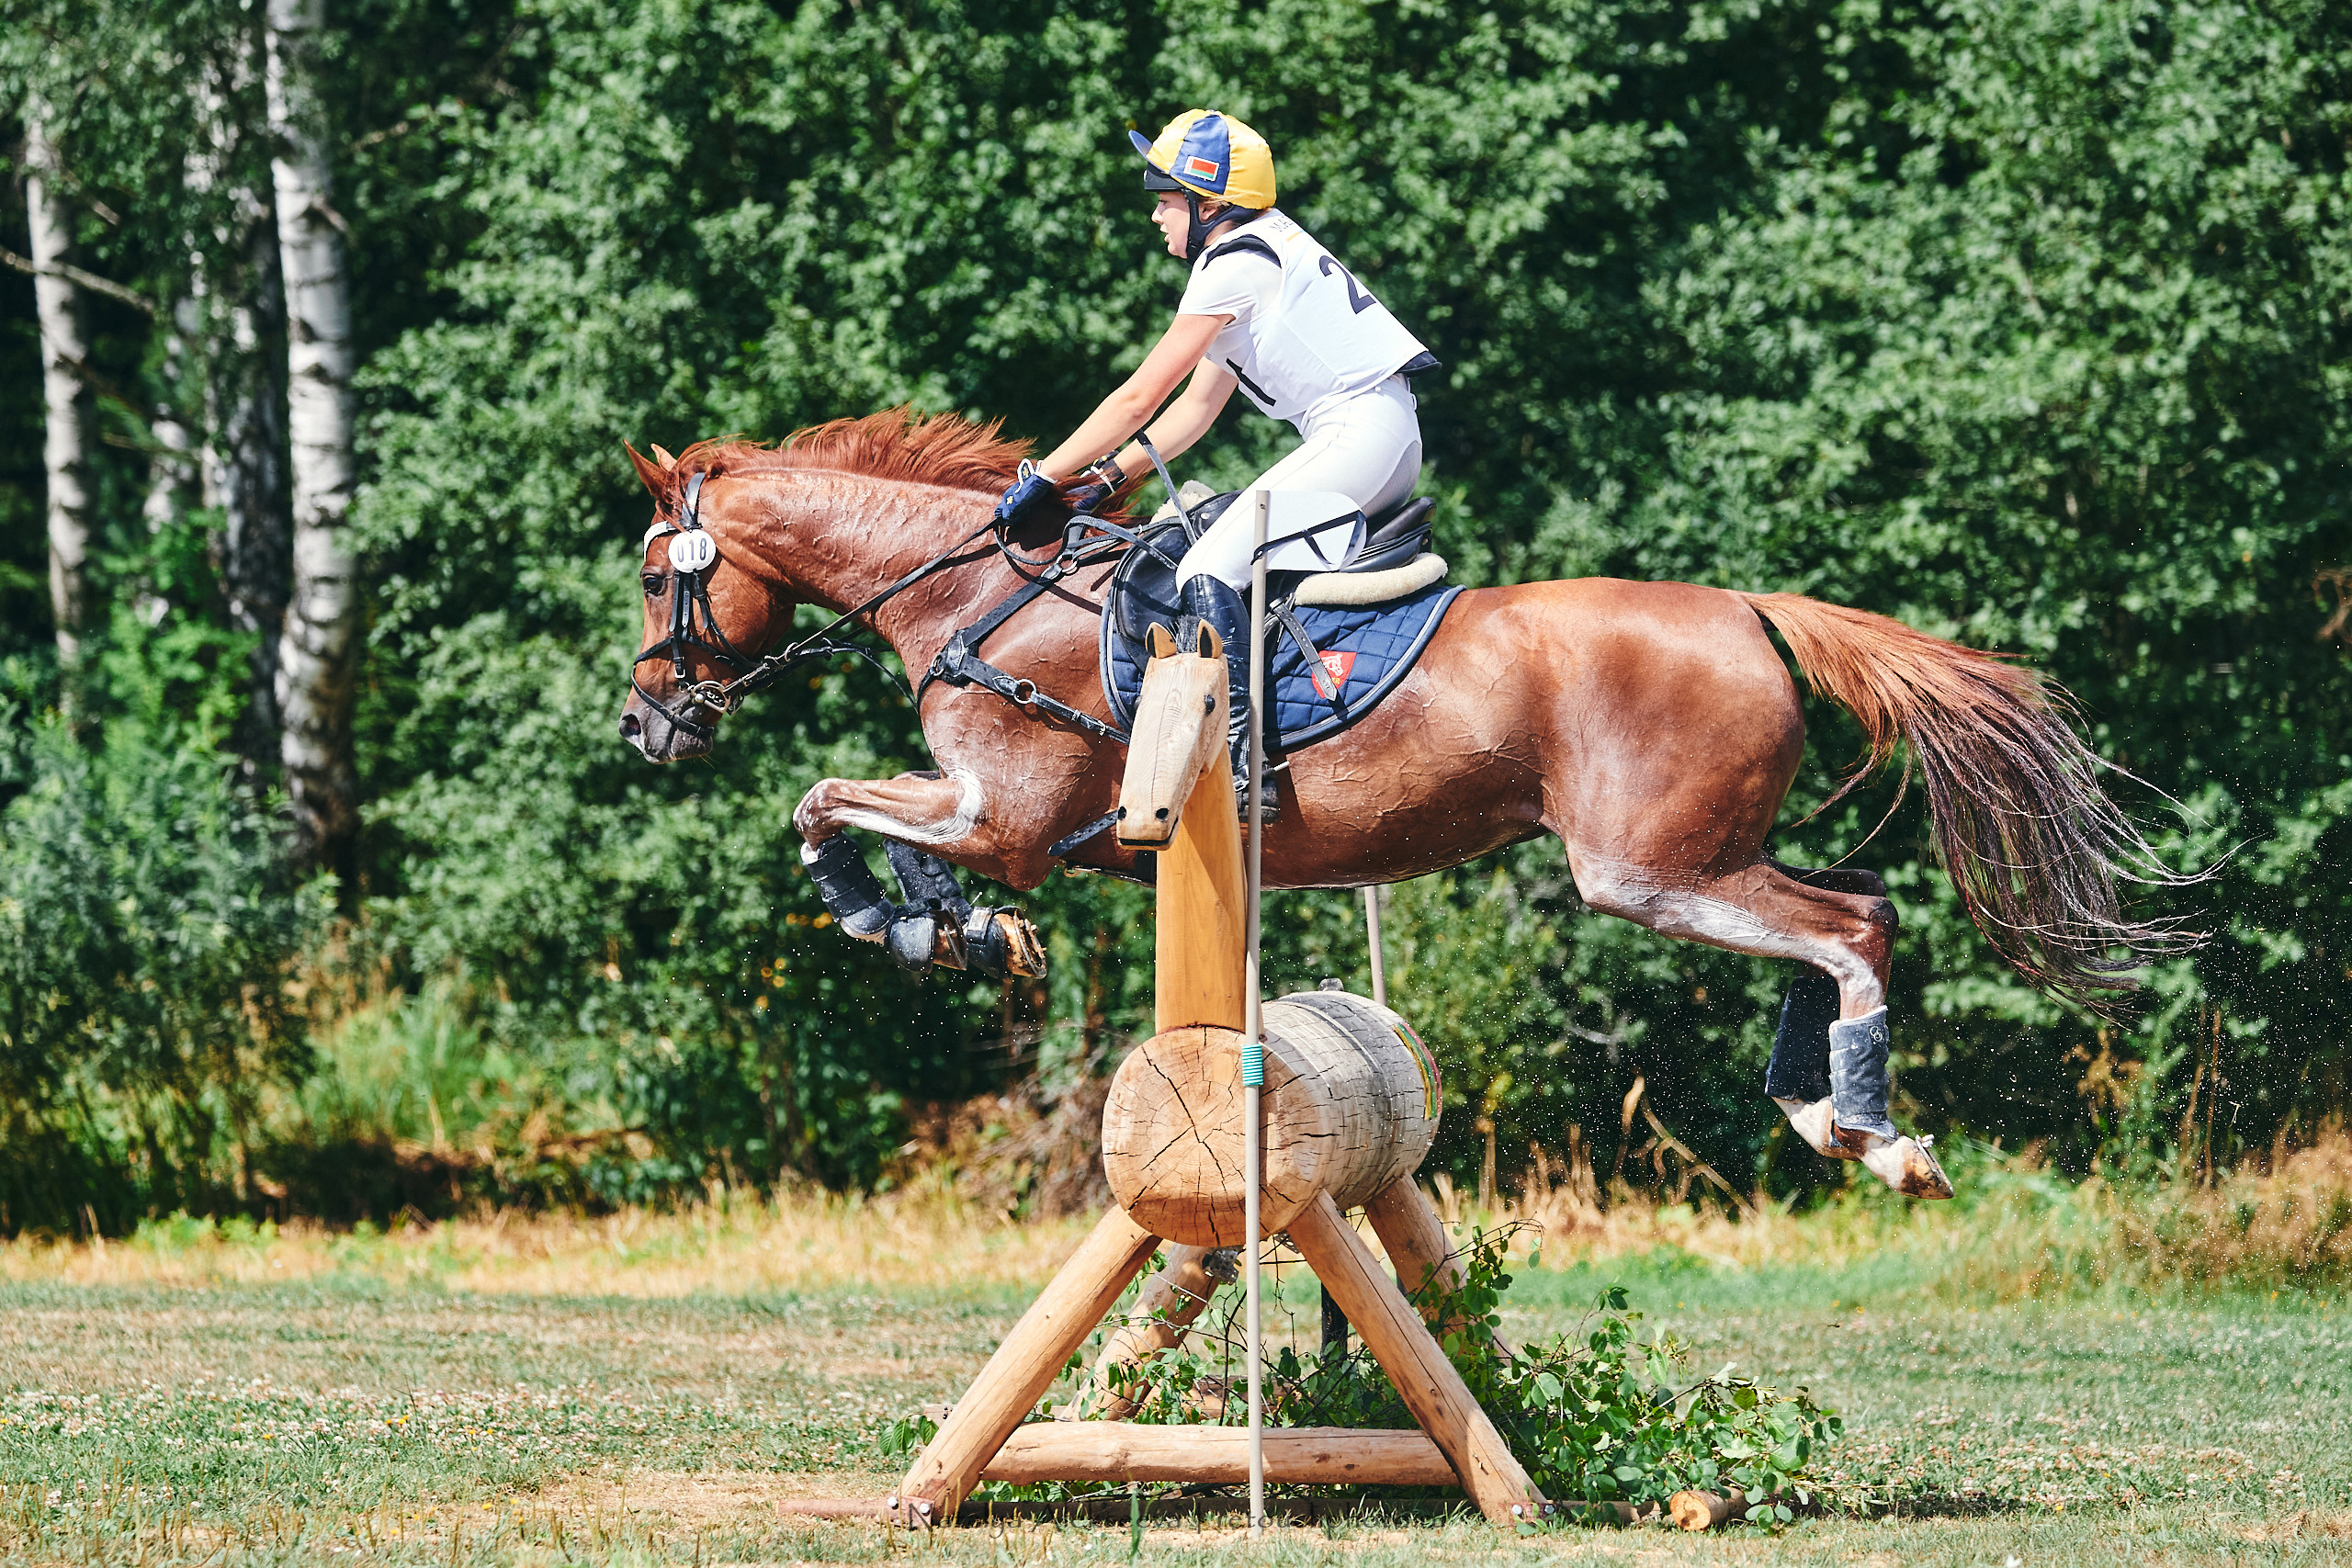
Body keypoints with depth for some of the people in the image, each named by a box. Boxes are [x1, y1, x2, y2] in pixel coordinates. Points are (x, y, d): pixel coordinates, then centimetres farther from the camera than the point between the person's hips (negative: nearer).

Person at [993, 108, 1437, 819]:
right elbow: (1198, 406, 24)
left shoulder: (1234, 264, -9)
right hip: (1381, 440, 11)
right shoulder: (1258, 251, 22)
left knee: (1208, 574, -18)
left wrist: (1044, 477, -3)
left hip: (1360, 433, -11)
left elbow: (1140, 397, -9)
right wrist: (1111, 474, 17)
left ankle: (1241, 765, -27)